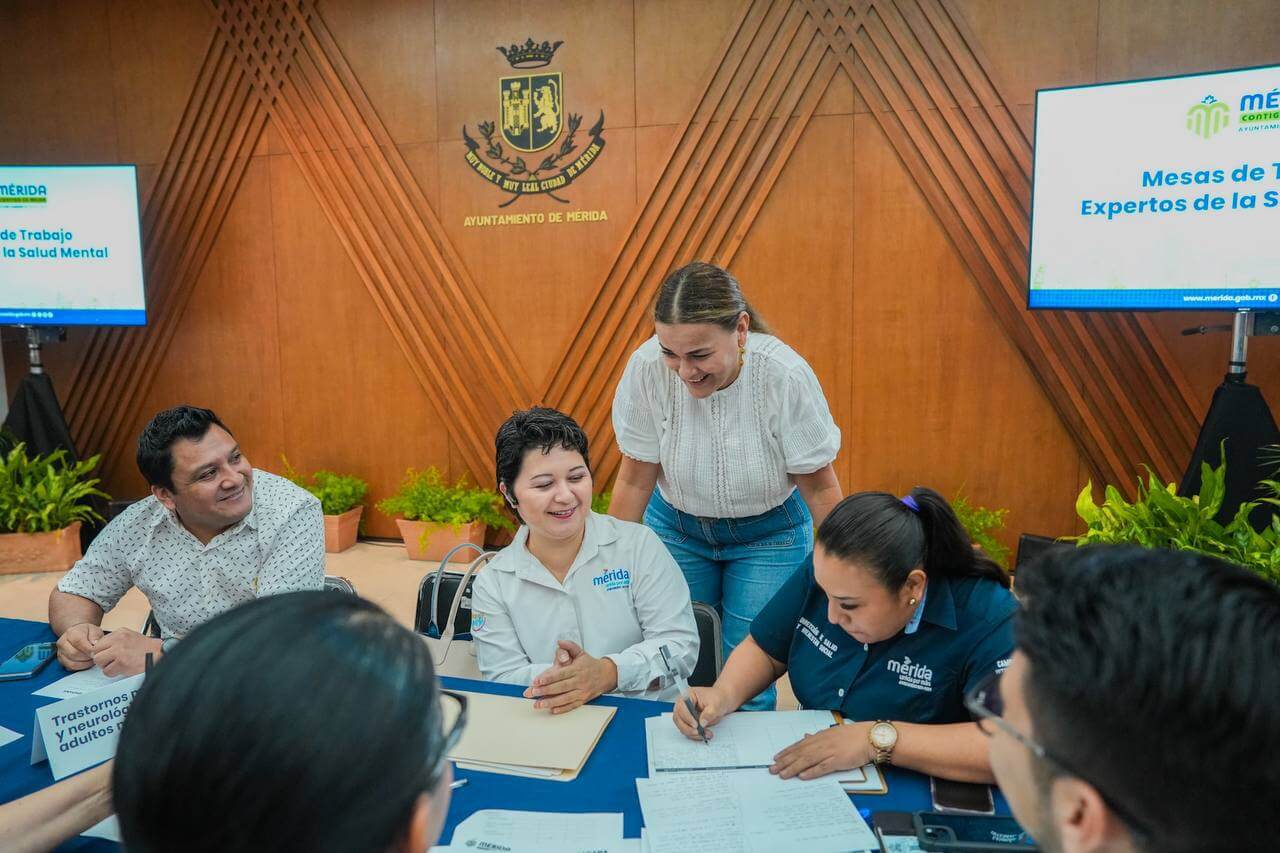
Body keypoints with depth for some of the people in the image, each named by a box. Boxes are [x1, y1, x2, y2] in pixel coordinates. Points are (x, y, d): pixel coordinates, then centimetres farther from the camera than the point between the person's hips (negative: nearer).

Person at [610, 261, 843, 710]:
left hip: (770, 531, -1)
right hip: (675, 525, 2)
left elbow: (819, 487, -14)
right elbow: (635, 478, -11)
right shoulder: (646, 368, -25)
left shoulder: (785, 376, -28)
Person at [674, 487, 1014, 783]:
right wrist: (723, 694, -13)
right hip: (802, 782, 3)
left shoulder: (986, 618, -21)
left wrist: (878, 739, -32)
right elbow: (765, 650, 6)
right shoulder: (826, 571, -6)